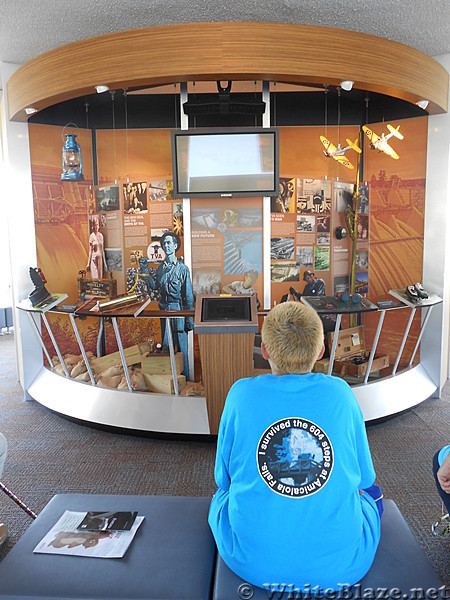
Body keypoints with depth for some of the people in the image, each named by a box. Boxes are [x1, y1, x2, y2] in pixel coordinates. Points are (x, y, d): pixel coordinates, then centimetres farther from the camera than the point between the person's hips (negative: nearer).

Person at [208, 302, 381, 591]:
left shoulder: (241, 394, -10)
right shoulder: (340, 393, -8)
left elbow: (224, 478, 3)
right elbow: (364, 478, 5)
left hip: (253, 564, 0)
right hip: (342, 567, 1)